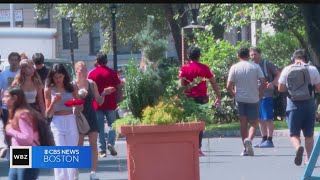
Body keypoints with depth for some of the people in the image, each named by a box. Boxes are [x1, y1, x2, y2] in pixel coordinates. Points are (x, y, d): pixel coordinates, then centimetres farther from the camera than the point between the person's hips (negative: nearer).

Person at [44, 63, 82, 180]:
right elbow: (48, 114, 0)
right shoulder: (49, 90, 0)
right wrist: (54, 102, -16)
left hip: (71, 122, 2)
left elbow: (79, 108, 14)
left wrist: (78, 106, -9)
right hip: (57, 123, -2)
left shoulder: (72, 88, 4)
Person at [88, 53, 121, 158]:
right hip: (110, 104, 0)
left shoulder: (91, 74, -1)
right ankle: (111, 143, -8)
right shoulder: (112, 72, -2)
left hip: (97, 104, 0)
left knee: (100, 127, 5)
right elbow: (118, 87, -1)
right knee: (112, 124, 14)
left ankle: (102, 150, 1)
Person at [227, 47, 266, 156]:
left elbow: (229, 86, -6)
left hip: (240, 98, 1)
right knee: (253, 124, 5)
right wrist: (259, 94, 5)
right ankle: (249, 139, -24)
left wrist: (234, 95, 11)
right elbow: (263, 82, -8)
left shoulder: (234, 68, -1)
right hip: (253, 99, -1)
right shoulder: (255, 67, -1)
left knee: (243, 123, 10)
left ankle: (246, 149, 10)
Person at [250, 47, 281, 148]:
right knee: (260, 119, 10)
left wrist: (273, 83, -18)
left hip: (267, 95, -7)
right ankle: (264, 139, 17)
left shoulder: (267, 64, -5)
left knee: (268, 118, -6)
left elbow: (278, 74, -3)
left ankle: (269, 140, -5)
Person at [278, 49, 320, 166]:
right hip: (309, 104, 1)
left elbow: (280, 88, 2)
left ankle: (298, 147, -25)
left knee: (294, 133, 4)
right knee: (309, 134, 13)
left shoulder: (286, 70, -1)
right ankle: (308, 158, 15)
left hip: (293, 104, 0)